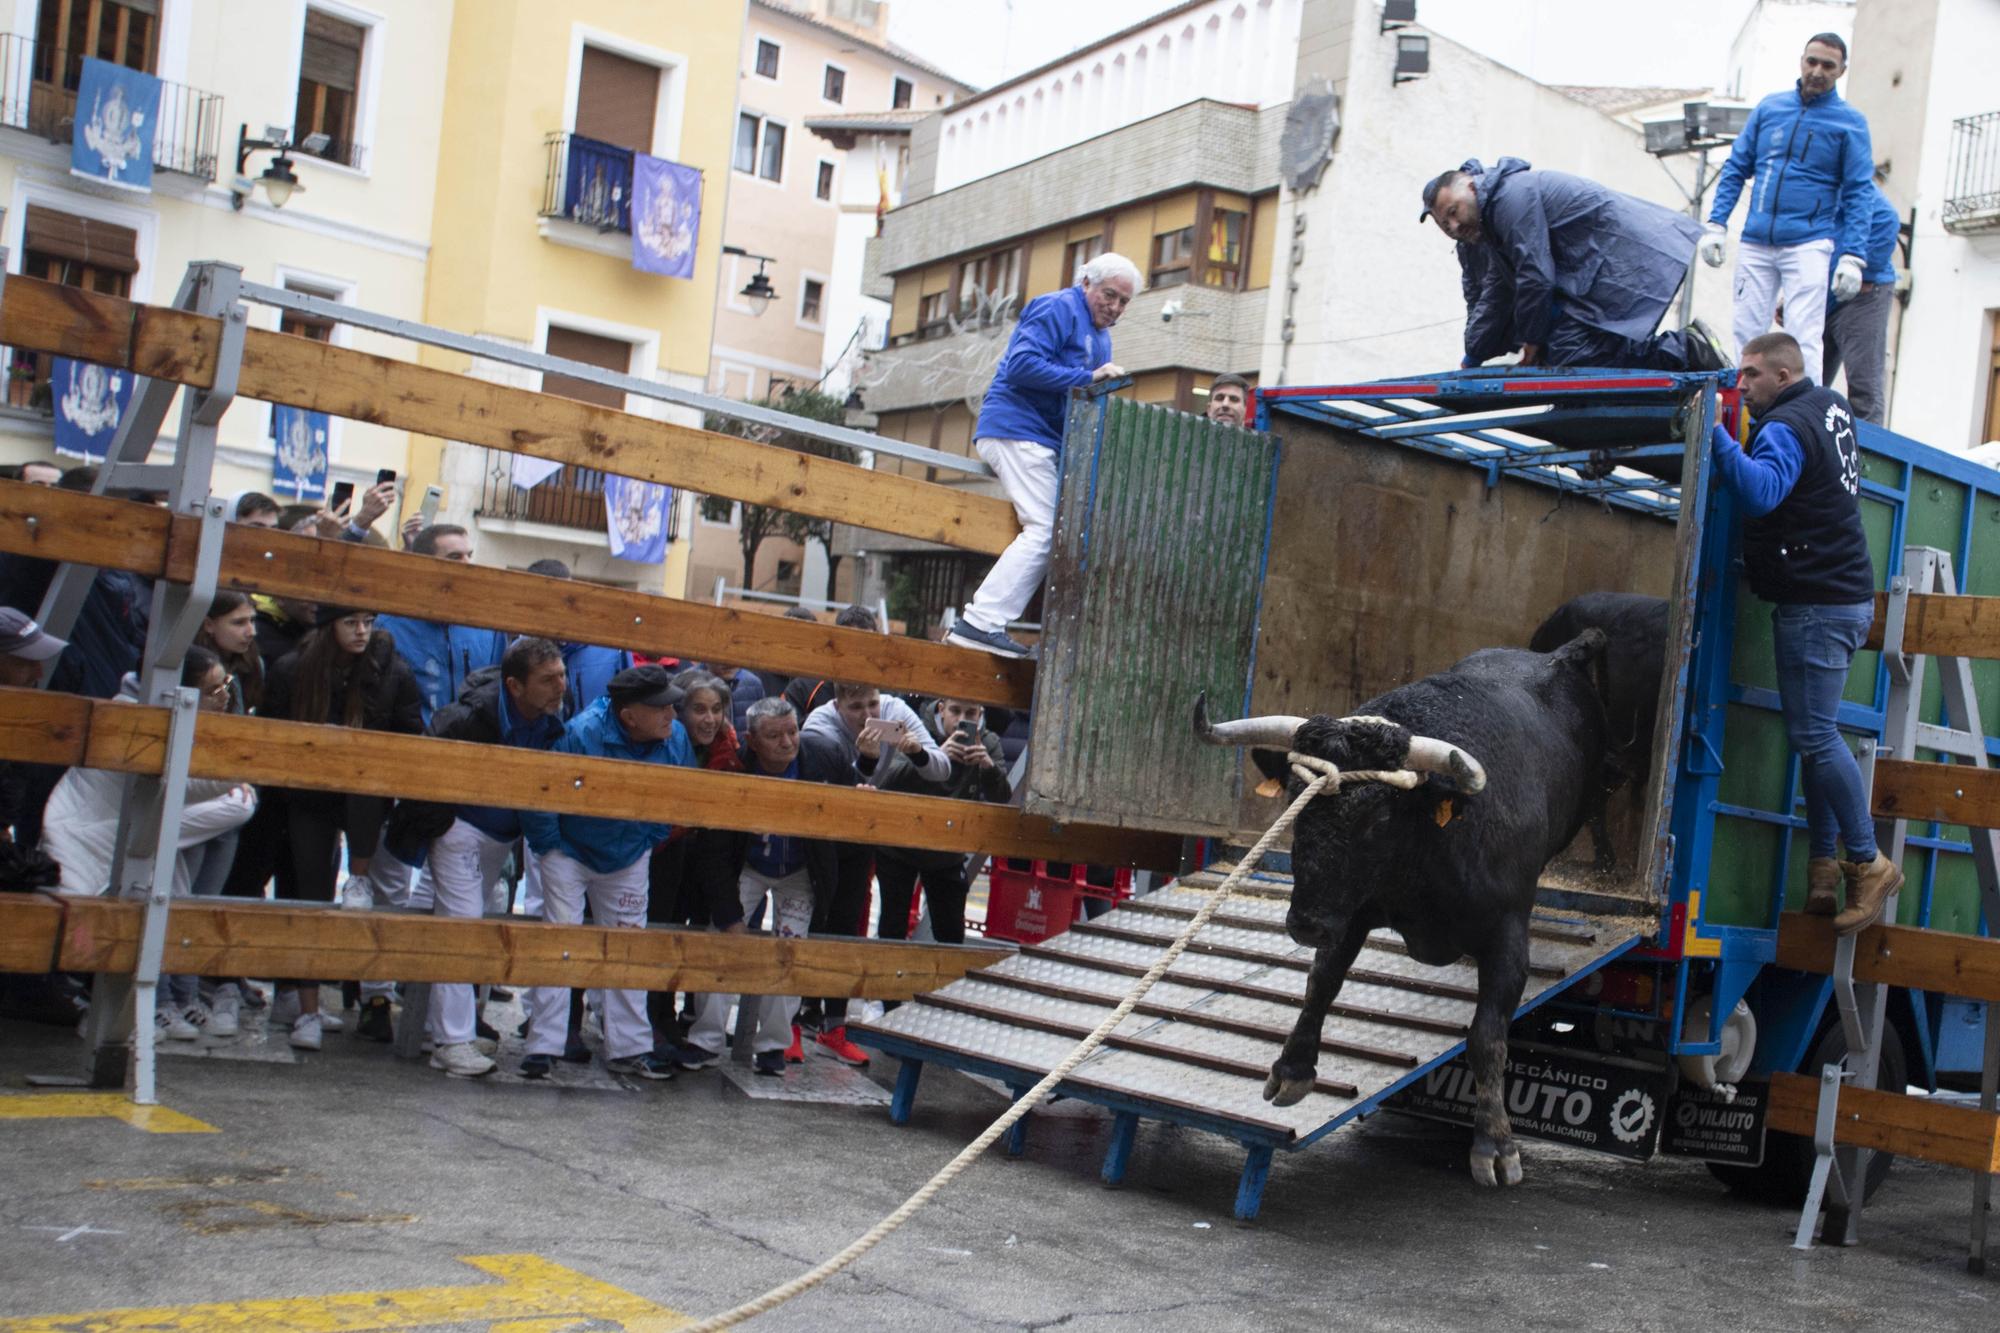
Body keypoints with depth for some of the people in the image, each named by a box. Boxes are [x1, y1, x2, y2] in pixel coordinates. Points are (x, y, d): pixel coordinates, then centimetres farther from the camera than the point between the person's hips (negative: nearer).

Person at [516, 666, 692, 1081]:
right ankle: (543, 1046, 1)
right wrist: (548, 845, -15)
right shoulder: (582, 734, -31)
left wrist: (650, 838, 5)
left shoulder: (676, 738, -15)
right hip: (568, 853, -5)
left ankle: (629, 1048, 17)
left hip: (628, 859, 5)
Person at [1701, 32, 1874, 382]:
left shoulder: (1850, 123, 2)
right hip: (1755, 243, 4)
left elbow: (1857, 194, -1)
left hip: (1809, 243, -3)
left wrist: (1852, 257, -10)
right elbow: (1736, 168, 14)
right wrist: (1716, 224, 3)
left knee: (1803, 339, -10)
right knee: (1746, 333, 5)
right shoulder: (1769, 107, 10)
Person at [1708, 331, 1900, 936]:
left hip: (1816, 605, -10)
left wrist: (1715, 435, -35)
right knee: (1814, 733, 11)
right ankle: (1823, 863, 13)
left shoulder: (1787, 428, -15)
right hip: (1844, 595, 10)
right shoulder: (1831, 406, 15)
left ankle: (1869, 862, -3)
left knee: (1814, 734, -9)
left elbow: (1761, 492, -33)